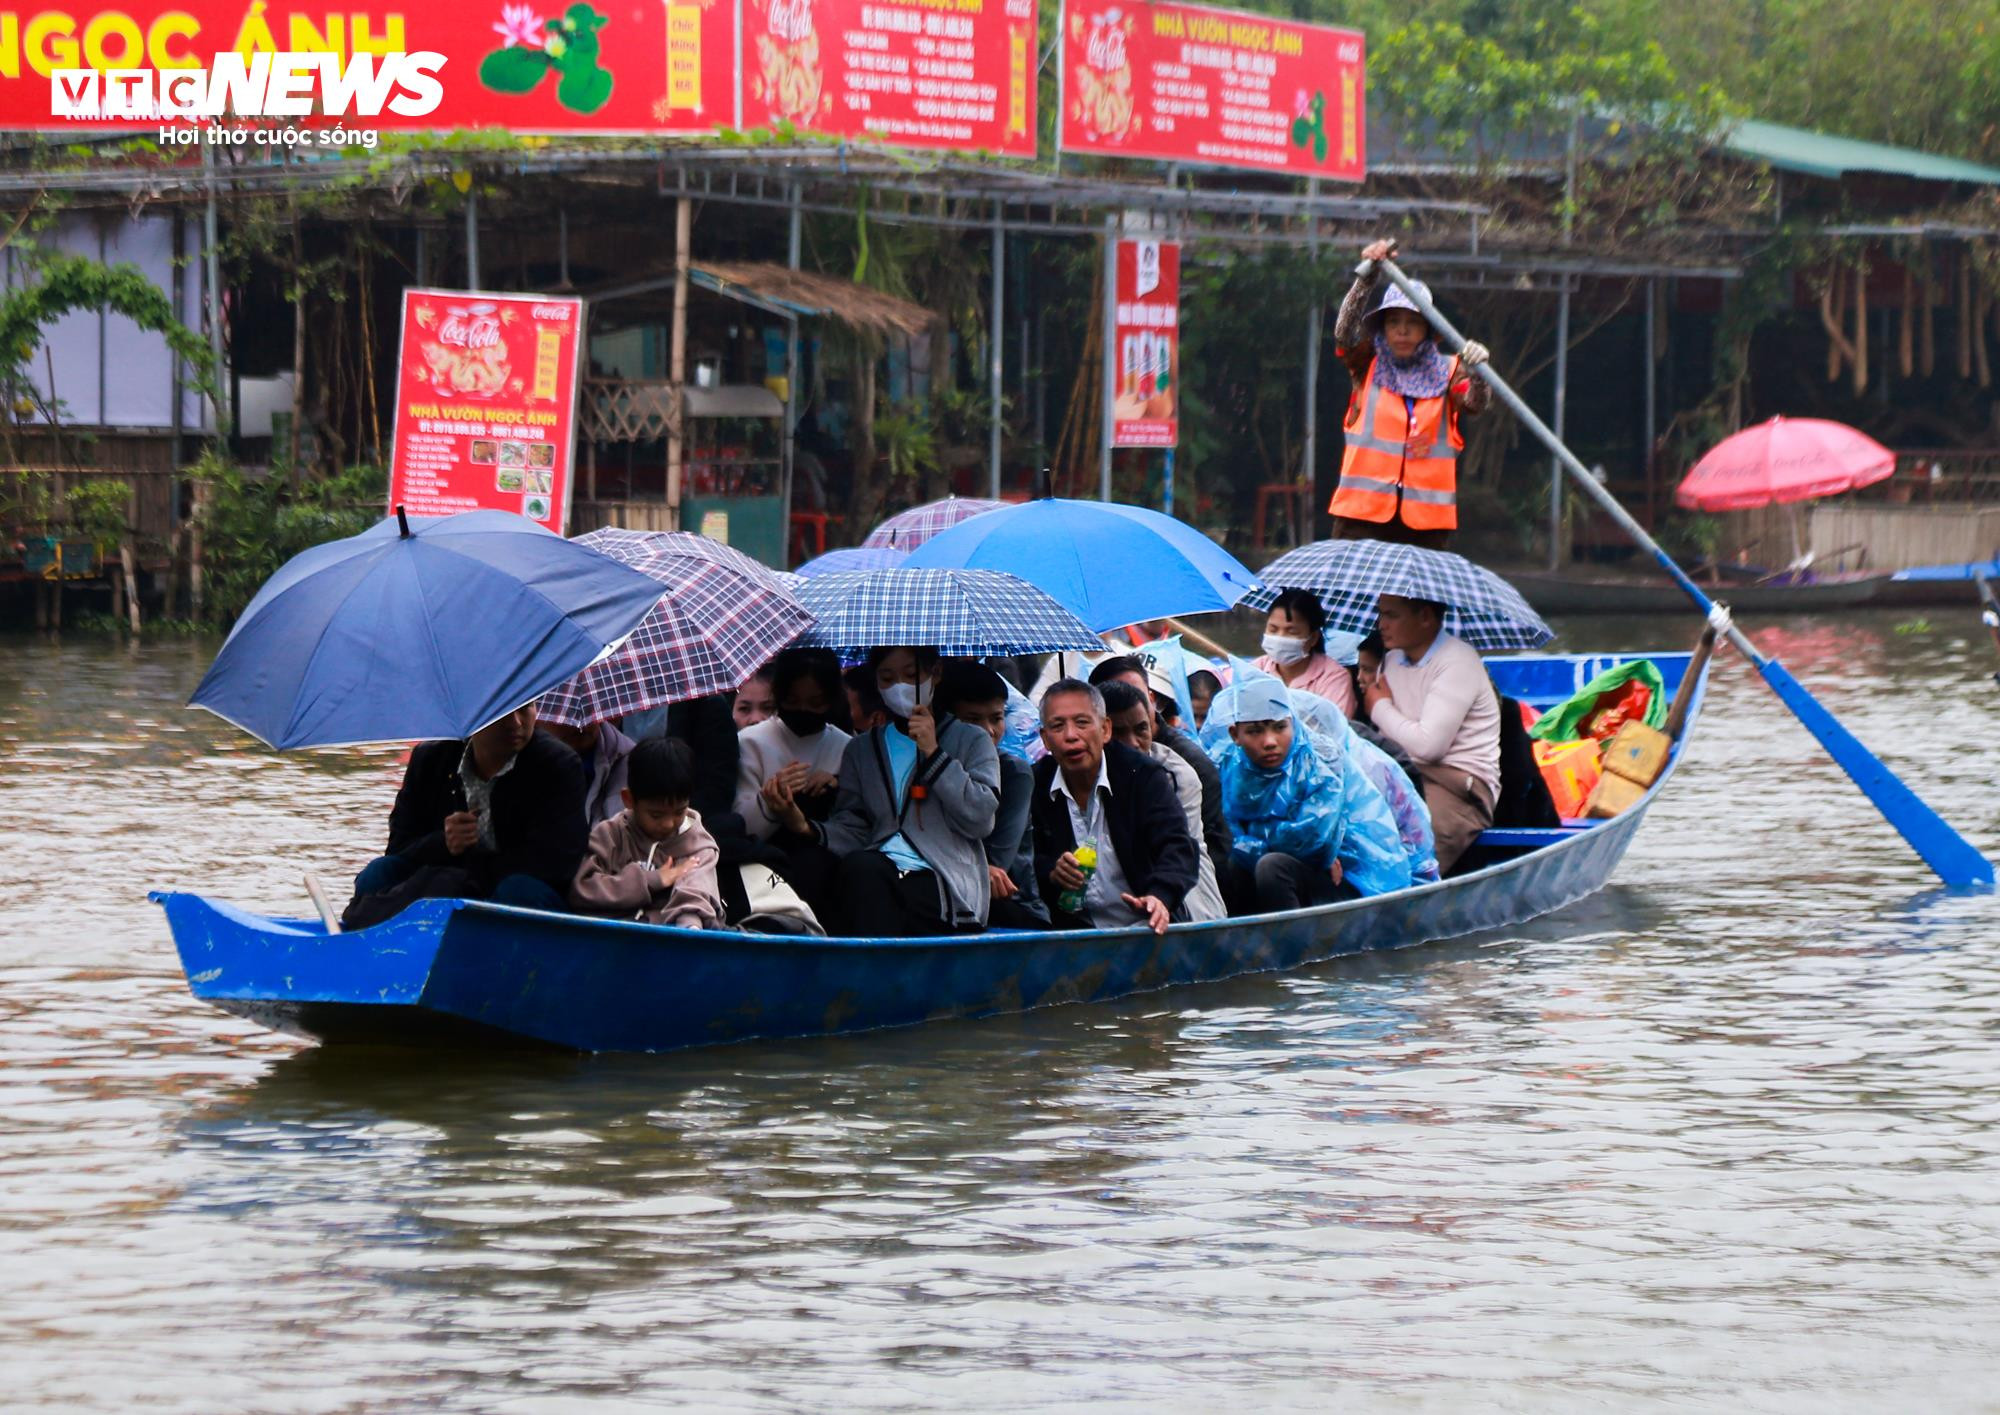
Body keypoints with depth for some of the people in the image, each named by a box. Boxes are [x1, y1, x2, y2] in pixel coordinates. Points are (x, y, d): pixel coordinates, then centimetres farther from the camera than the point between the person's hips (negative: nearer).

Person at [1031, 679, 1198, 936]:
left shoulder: (1144, 775, -2)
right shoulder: (1035, 786, 6)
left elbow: (1179, 848, -14)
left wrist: (1160, 897, -36)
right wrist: (1049, 871, -13)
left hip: (1146, 930, -2)